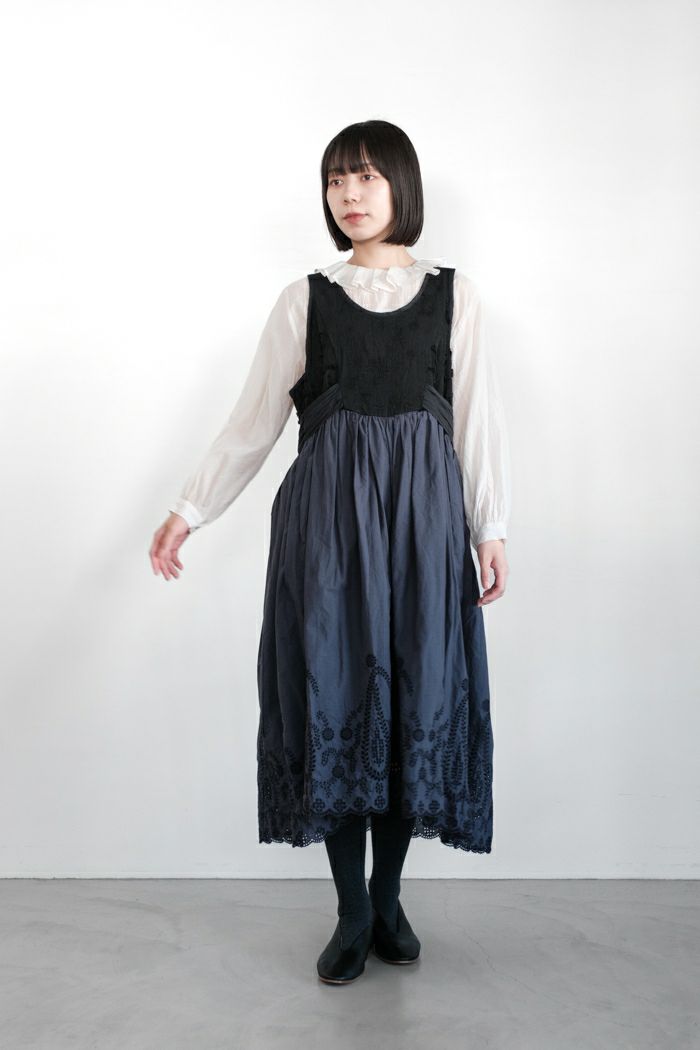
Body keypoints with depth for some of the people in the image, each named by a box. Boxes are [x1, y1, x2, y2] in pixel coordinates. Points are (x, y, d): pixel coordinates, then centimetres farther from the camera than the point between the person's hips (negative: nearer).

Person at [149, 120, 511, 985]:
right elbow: (252, 421, 8)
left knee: (418, 693, 3)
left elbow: (478, 419, 6)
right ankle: (353, 912, 13)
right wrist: (190, 509, 5)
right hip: (326, 514, 0)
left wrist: (491, 530, 2)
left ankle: (389, 897, 20)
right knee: (334, 692, -1)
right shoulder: (304, 299, 7)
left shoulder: (453, 294, 8)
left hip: (423, 511, 0)